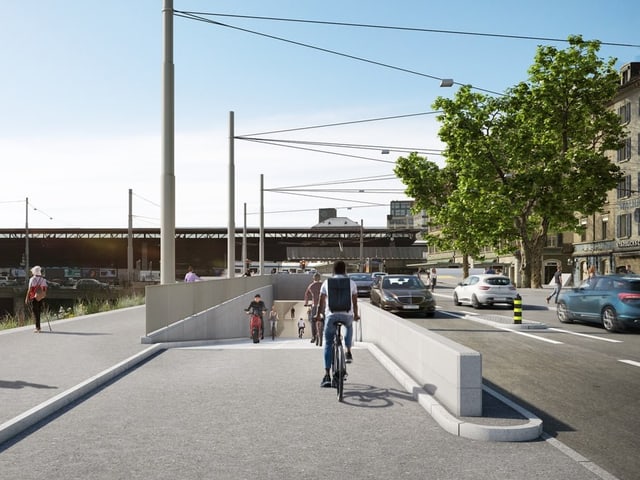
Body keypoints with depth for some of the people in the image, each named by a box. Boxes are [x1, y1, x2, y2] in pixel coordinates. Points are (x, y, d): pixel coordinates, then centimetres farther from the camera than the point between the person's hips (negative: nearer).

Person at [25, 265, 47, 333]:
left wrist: (27, 298, -4)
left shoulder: (32, 279, -8)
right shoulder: (43, 279, 6)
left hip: (34, 298, -4)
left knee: (35, 312, -1)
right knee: (38, 312, 15)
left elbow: (30, 290, -10)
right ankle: (38, 327, 22)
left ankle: (38, 328, -3)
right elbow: (45, 289, 8)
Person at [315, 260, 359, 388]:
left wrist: (318, 315, 25)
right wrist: (355, 315, 29)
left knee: (328, 344, 8)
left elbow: (321, 302, 11)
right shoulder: (351, 283, 9)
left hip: (331, 316, -1)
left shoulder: (327, 282, 9)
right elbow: (355, 302, 13)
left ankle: (327, 375, -1)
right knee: (349, 326, 37)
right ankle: (348, 352, 24)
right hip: (347, 315, 1)